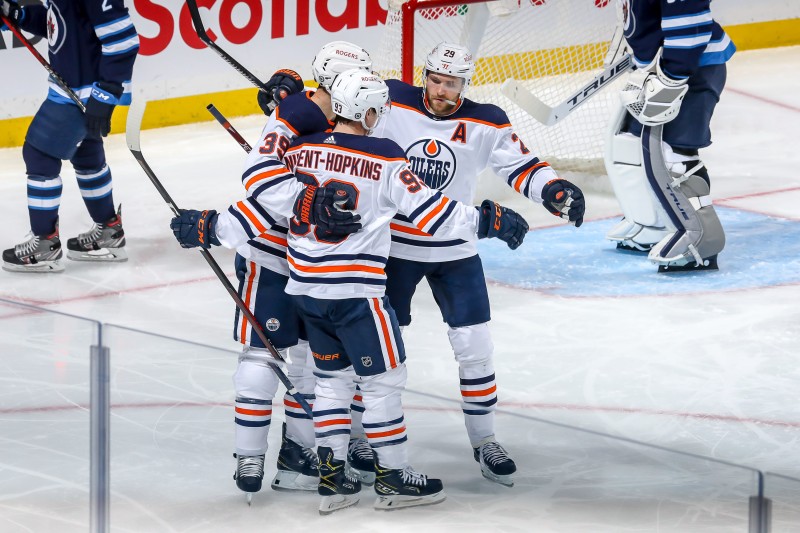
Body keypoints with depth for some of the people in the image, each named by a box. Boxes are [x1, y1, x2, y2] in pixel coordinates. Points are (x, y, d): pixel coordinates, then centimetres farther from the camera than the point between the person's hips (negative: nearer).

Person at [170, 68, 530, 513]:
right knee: (384, 376, 5)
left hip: (306, 286, 6)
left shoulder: (300, 150, 1)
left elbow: (263, 201, 1)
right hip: (355, 289, -6)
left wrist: (210, 228, 12)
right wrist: (487, 221, -1)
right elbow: (427, 209, -10)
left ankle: (332, 475, 16)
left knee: (333, 374, 18)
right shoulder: (384, 159, -11)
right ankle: (393, 476, 10)